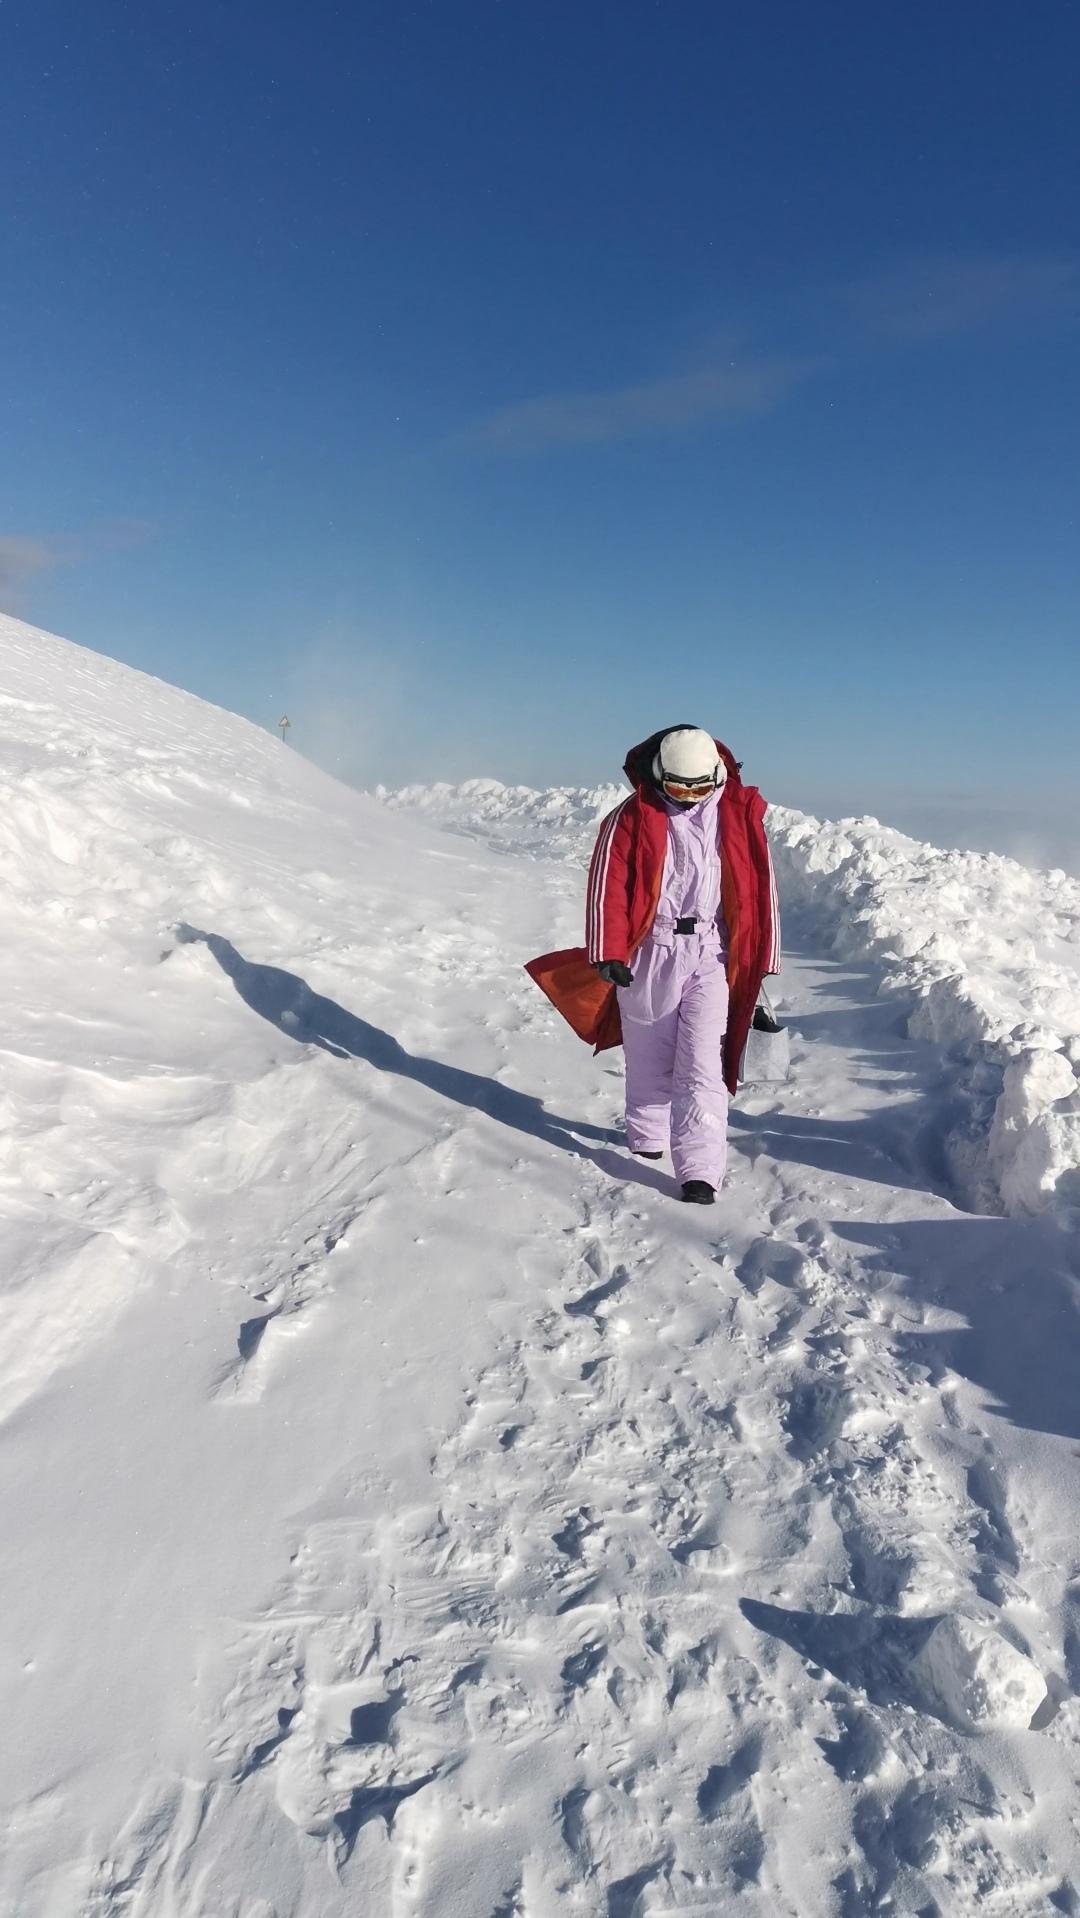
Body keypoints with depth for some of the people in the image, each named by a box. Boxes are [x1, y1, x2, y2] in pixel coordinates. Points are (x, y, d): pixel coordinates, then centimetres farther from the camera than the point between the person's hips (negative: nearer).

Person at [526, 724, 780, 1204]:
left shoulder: (739, 814, 2)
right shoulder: (632, 817, -3)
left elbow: (759, 885, 5)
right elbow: (608, 884, -5)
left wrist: (759, 959, 4)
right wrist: (609, 952, -12)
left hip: (711, 953, 0)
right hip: (649, 951, 0)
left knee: (702, 1066, -6)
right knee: (649, 1055, 14)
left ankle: (700, 1171, -6)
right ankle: (647, 1137, 36)